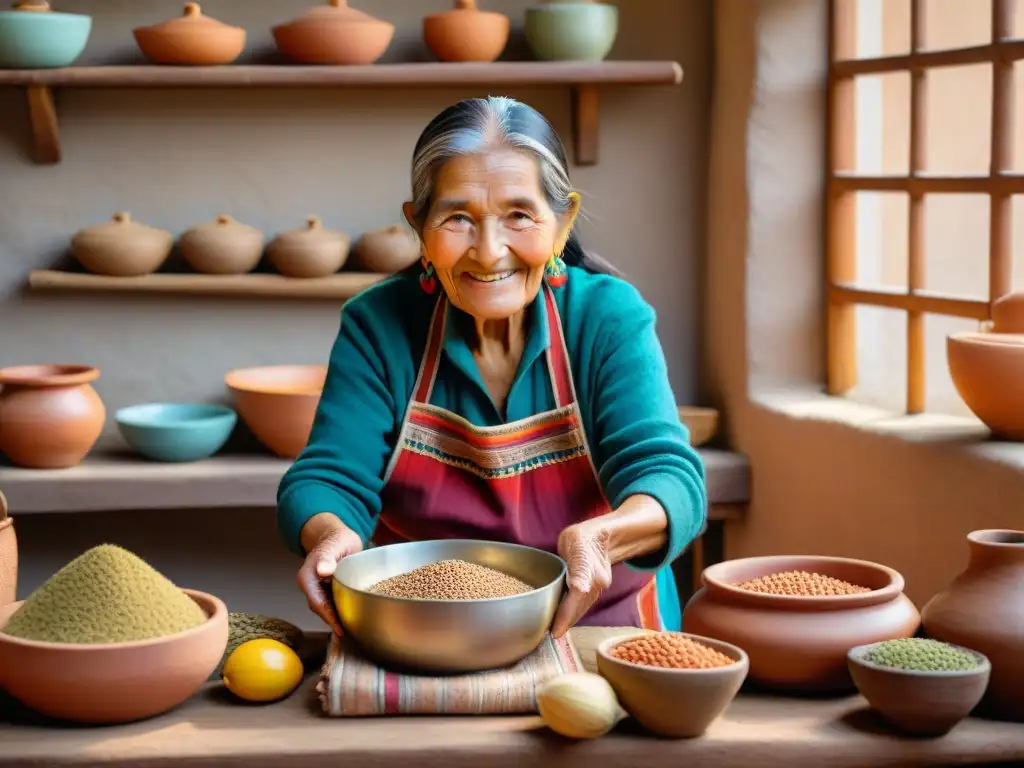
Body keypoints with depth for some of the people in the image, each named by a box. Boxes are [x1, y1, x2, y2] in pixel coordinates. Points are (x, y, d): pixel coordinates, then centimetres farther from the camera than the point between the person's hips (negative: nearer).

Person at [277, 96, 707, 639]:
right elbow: (329, 478, -6)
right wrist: (332, 535, -30)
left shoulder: (610, 317, -5)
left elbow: (669, 477, -15)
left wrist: (598, 538, -36)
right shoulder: (376, 325, -2)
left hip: (599, 626, 0)